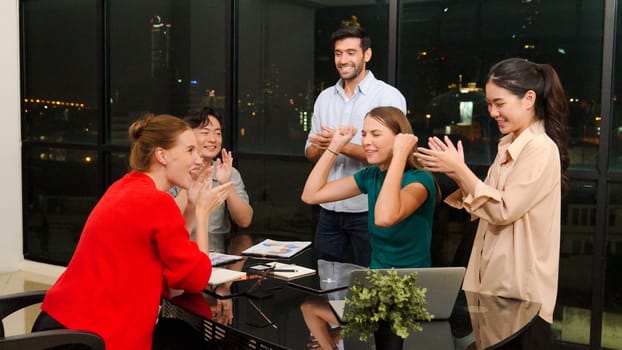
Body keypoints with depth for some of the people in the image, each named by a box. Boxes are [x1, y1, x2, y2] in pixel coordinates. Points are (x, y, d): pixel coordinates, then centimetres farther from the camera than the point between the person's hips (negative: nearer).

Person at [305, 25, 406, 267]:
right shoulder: (325, 98, 11)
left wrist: (343, 146, -23)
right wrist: (323, 149, -10)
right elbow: (310, 151, 13)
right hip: (329, 210, 5)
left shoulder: (389, 96, -7)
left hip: (368, 210, -5)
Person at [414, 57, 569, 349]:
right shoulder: (509, 145, 10)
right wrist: (455, 172, -4)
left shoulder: (540, 149, -17)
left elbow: (503, 210, -21)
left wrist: (460, 170, -18)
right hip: (496, 277, 8)